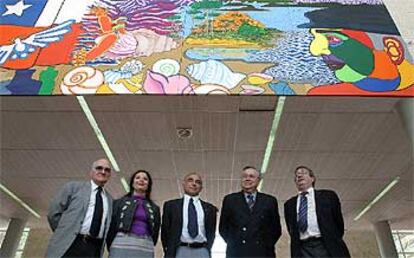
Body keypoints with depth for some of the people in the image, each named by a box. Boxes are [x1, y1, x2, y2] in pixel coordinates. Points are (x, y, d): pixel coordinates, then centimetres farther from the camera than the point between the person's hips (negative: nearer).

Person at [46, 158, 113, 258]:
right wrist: (64, 234, 1)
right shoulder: (73, 187, 7)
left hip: (94, 249, 3)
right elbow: (53, 213, 4)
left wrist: (101, 246, 8)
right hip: (70, 245, -3)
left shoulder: (109, 199, 17)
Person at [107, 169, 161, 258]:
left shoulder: (154, 208, 18)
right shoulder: (120, 202, 13)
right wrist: (111, 248, 4)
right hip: (122, 246, -1)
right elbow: (111, 227, 9)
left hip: (145, 249, 2)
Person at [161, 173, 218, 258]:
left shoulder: (209, 208, 16)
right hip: (180, 251, -1)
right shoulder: (171, 205, 11)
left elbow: (211, 232, 18)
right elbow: (165, 231, 9)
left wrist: (207, 250, 4)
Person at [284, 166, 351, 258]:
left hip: (327, 247, -1)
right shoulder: (289, 204, 17)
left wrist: (334, 243, 8)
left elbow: (338, 222, 11)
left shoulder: (328, 196, 10)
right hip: (302, 250, 2)